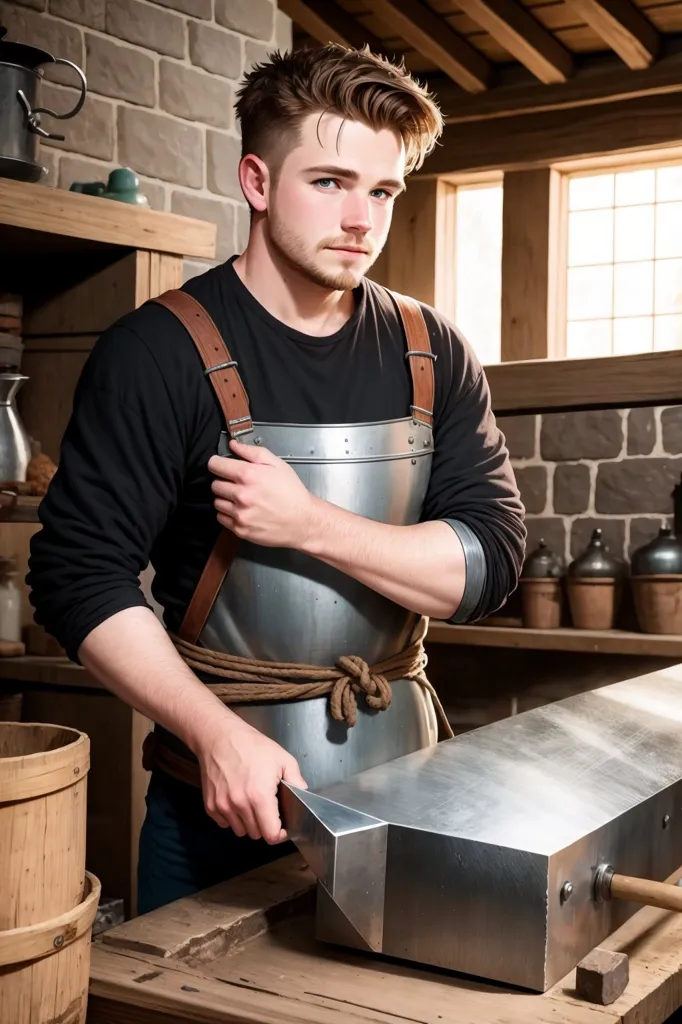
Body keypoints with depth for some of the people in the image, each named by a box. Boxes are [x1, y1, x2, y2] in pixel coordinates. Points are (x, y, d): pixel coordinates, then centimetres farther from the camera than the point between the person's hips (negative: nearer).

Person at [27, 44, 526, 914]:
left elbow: (489, 563, -5)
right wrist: (215, 733, -23)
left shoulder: (434, 355, 1)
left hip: (400, 780, 4)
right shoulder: (160, 352, -10)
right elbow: (80, 576, -12)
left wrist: (310, 526, -19)